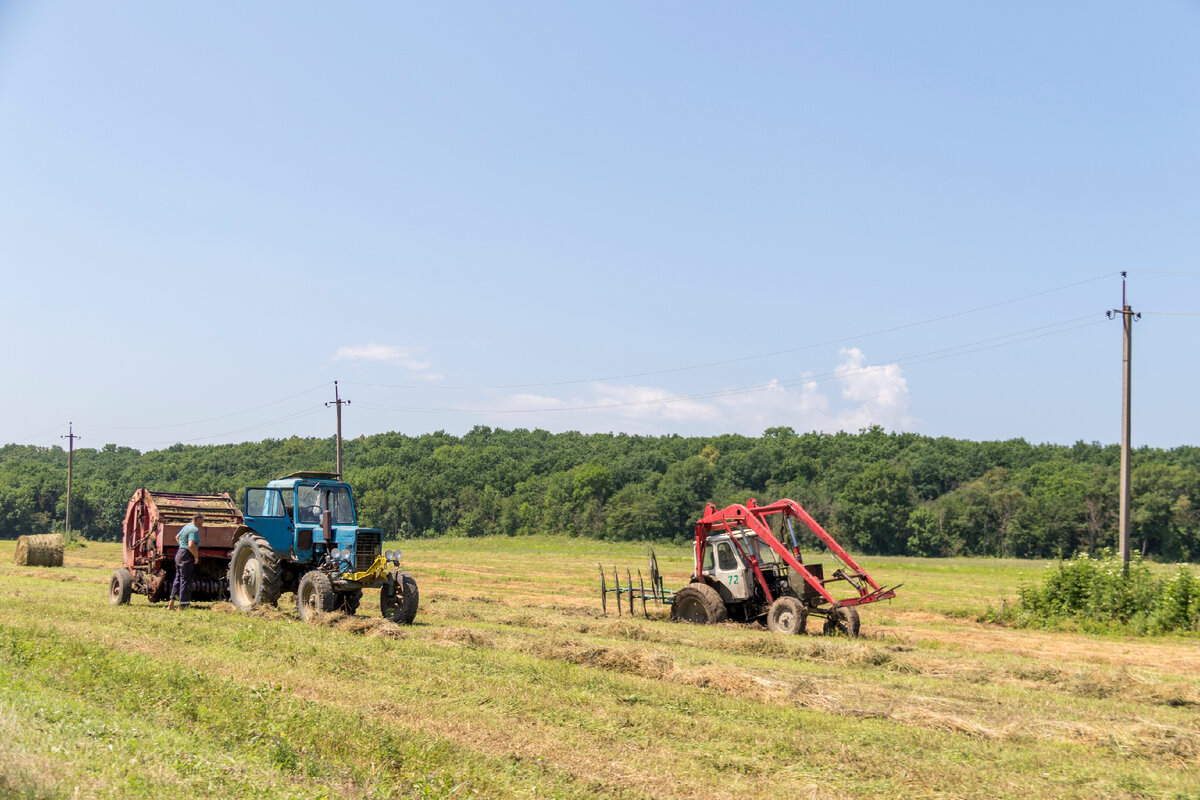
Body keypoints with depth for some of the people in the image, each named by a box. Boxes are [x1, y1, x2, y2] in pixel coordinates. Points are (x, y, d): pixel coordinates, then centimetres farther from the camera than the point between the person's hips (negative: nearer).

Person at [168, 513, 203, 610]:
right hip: (187, 556, -10)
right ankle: (183, 606, -1)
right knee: (185, 580, -4)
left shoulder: (186, 526, 14)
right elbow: (191, 545, -28)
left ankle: (171, 603, 16)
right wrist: (196, 556, -16)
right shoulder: (194, 530, -16)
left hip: (179, 553, 10)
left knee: (178, 578, 15)